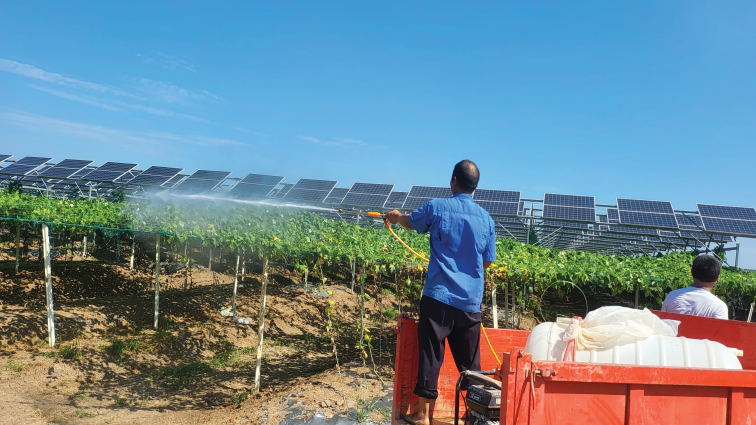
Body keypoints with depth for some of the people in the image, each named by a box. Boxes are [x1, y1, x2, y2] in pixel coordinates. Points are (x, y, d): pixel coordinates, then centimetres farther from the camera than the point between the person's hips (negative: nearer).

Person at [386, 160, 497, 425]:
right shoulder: (486, 219, 3)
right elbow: (487, 262, 9)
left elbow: (411, 221, 17)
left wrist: (396, 216, 40)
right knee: (469, 361, 13)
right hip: (471, 301, 3)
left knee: (430, 354, 4)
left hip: (439, 297, -3)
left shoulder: (437, 207, -4)